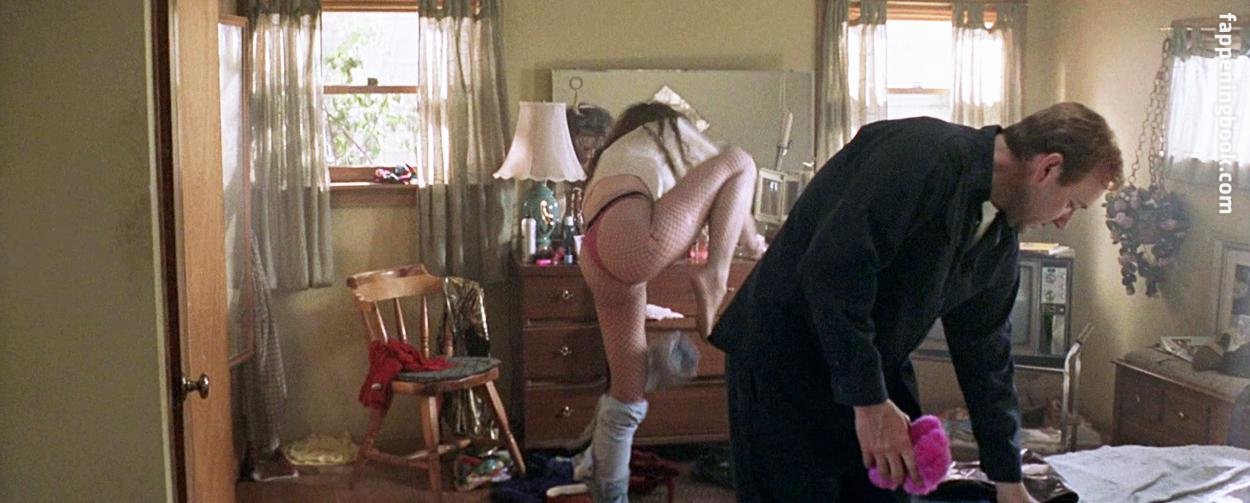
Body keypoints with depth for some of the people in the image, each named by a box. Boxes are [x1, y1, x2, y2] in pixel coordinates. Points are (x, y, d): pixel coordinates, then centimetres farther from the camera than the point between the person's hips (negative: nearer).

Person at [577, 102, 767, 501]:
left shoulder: (610, 156, 44)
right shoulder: (670, 130, 31)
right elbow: (729, 179, 35)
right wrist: (755, 245, 50)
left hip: (598, 260, 7)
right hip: (633, 238, -6)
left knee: (627, 395, 14)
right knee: (739, 161, 8)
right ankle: (714, 274, -10)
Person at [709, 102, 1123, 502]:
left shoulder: (1000, 243, 7)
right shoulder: (928, 154, -22)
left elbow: (985, 355, 15)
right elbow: (833, 270, -30)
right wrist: (870, 402, -23)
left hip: (871, 380, 9)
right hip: (783, 362, -8)